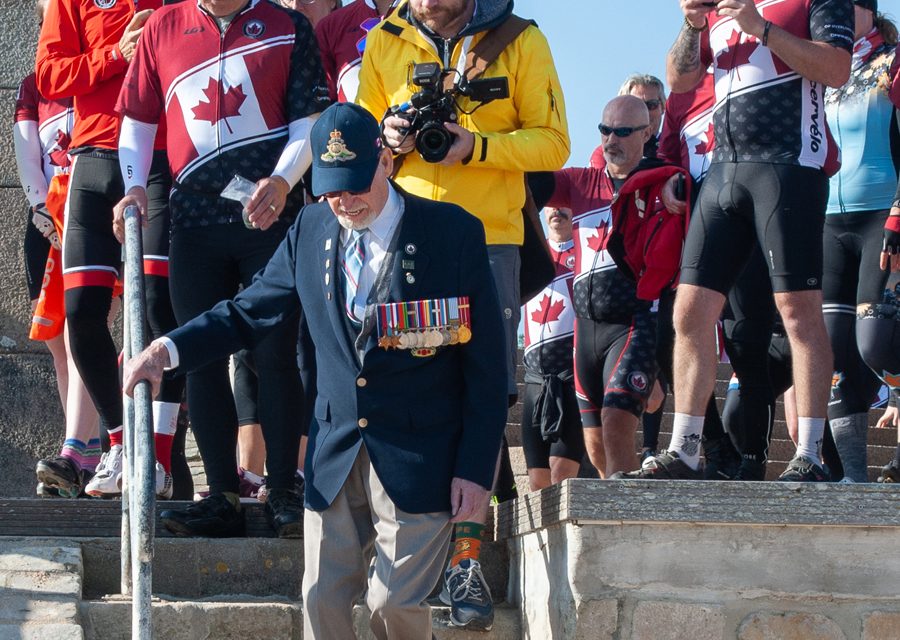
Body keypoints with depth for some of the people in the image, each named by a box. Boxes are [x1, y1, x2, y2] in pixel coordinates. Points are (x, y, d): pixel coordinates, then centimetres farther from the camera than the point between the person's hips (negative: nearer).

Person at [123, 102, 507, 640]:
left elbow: (486, 364, -6)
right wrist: (171, 349, -2)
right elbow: (248, 313, 15)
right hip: (336, 456, 4)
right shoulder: (310, 232, 5)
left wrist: (476, 468, -9)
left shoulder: (454, 233, -7)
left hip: (419, 463, -4)